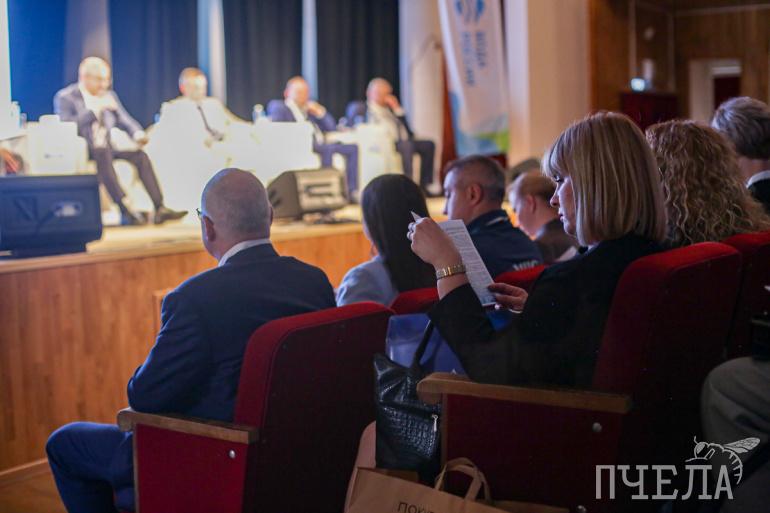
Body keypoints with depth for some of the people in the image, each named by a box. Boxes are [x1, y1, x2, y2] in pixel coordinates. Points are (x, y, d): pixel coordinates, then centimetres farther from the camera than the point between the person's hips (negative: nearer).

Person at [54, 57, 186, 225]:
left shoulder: (108, 95, 17)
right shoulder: (65, 98, -1)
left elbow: (125, 121, 17)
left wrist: (137, 133, -7)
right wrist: (96, 109, -21)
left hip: (105, 150, 6)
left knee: (139, 155, -21)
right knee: (102, 153, -37)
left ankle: (159, 209, -29)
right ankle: (125, 211, -46)